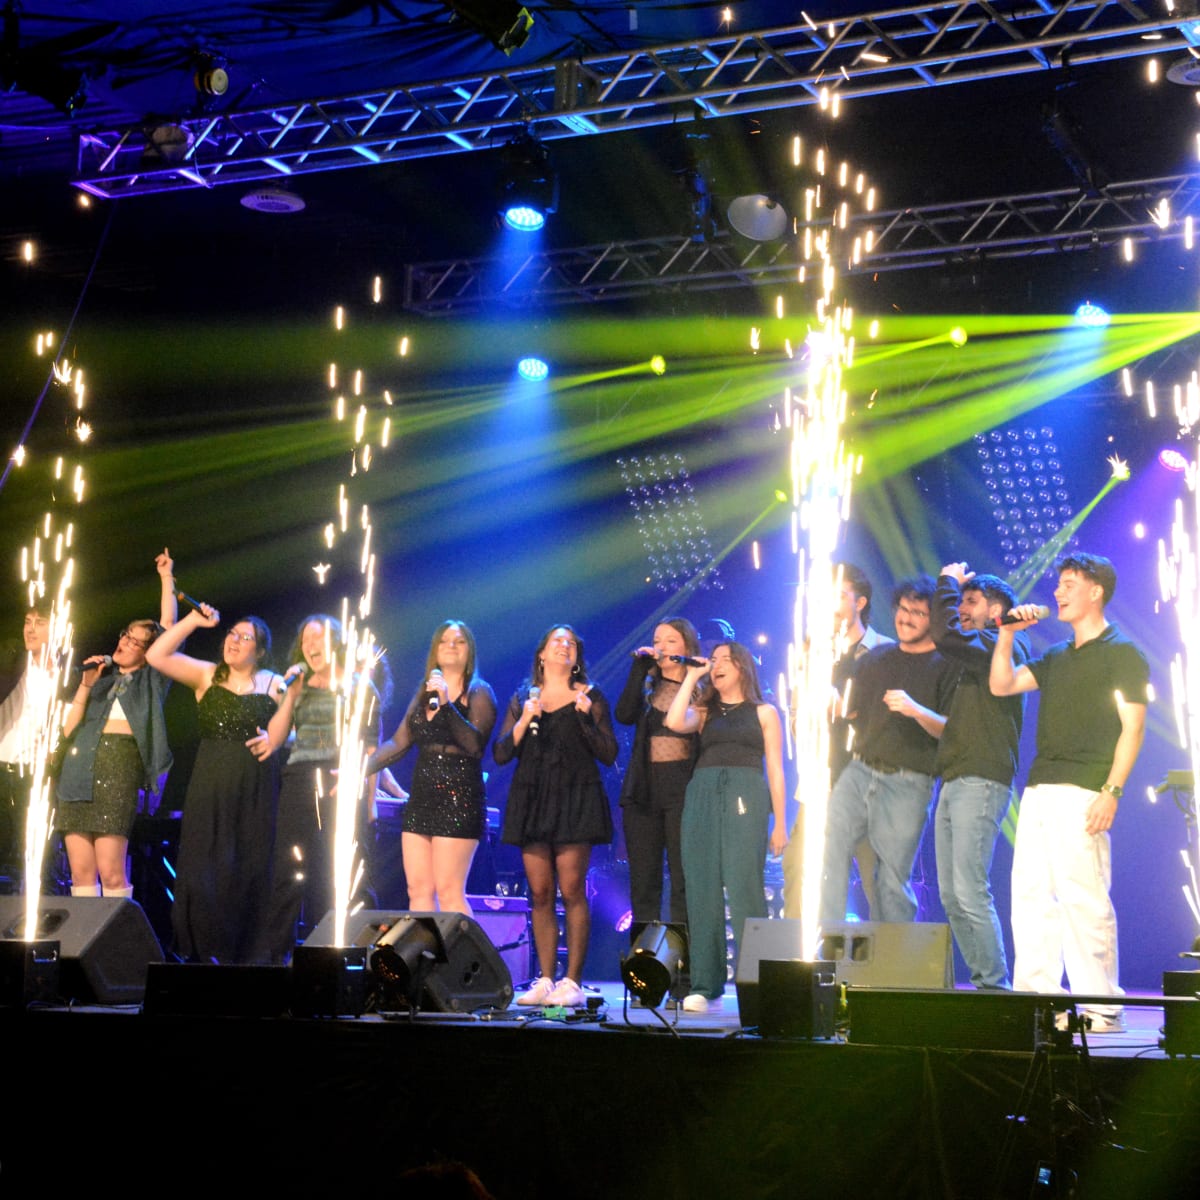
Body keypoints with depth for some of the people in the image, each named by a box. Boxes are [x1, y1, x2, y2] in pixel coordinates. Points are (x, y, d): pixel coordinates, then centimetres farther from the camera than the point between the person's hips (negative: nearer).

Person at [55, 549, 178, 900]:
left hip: (119, 764, -5)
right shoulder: (102, 679, 24)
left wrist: (166, 578, 11)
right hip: (78, 769, 5)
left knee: (110, 871, -13)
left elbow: (168, 625, 7)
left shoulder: (150, 679, 14)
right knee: (81, 872, -1)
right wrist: (85, 685, 6)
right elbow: (69, 728, 15)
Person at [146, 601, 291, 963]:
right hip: (209, 785, 1)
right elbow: (156, 656, -2)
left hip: (254, 787, -1)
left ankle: (246, 953, 6)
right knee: (201, 870, -3)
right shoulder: (207, 676, 8)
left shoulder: (272, 685, 7)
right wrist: (193, 621, -5)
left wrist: (291, 696, -14)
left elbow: (273, 739, -3)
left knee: (247, 871, 0)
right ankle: (204, 952, 4)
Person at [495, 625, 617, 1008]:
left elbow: (608, 754, 0)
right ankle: (545, 981, 7)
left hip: (575, 799, -3)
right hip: (532, 800, 3)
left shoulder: (589, 697, 6)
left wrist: (585, 717, -12)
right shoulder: (523, 698, 14)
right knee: (540, 894, 2)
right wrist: (524, 721, -6)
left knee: (571, 891, -8)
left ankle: (572, 983, -6)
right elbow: (500, 754, 8)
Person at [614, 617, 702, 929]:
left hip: (683, 787, -4)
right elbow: (624, 714, -4)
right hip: (644, 787, 4)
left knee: (683, 878, -5)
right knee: (643, 878, 4)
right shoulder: (647, 684, 14)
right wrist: (639, 668, -6)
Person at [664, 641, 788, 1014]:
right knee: (702, 891, -3)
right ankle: (704, 986, -2)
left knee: (743, 887, -12)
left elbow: (775, 769, 10)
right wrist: (691, 678, 8)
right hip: (702, 795, 3)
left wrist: (779, 823, 2)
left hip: (746, 797, -3)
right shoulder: (704, 712, 21)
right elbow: (674, 722, -2)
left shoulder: (763, 713, 15)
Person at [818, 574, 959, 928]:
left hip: (908, 783, -4)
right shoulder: (876, 658, 18)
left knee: (894, 880, -3)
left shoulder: (945, 666, 2)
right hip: (859, 771, 4)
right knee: (826, 846, -15)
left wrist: (917, 711, -23)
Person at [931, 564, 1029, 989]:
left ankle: (996, 984, -11)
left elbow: (945, 634, -18)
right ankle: (981, 980, 10)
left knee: (970, 892, -14)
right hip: (954, 783, 10)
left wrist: (950, 581, -5)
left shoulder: (1003, 645, -6)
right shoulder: (977, 655, 24)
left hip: (980, 783, -10)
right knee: (952, 896, 7)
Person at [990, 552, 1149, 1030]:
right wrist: (1007, 634, 10)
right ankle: (1034, 998, 9)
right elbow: (1002, 684, 21)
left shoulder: (1121, 652, -1)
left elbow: (1133, 727, -7)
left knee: (1084, 897, -10)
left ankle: (1101, 1005, -5)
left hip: (1082, 791, -8)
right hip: (1039, 790, 8)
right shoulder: (1057, 658, 22)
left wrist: (1112, 792, -16)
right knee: (1030, 893, 5)